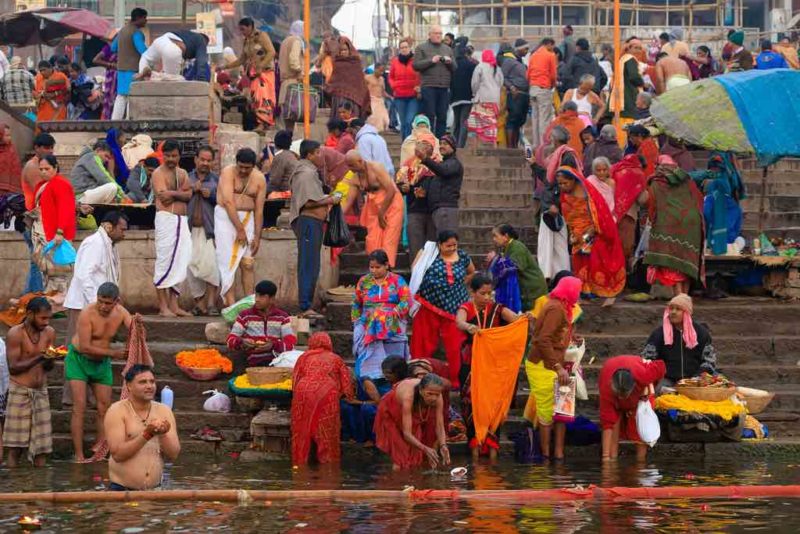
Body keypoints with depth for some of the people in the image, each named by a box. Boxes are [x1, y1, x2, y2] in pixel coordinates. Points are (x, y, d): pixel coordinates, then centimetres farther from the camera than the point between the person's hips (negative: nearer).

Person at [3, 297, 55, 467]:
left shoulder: (49, 333, 5)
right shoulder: (15, 334, -9)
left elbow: (48, 367, 8)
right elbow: (13, 367, -11)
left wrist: (50, 359, -15)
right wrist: (38, 359, -22)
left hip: (41, 391, 4)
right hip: (20, 392, -4)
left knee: (42, 445, 1)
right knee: (15, 446, -4)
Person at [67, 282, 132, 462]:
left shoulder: (121, 313, -10)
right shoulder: (87, 314, -26)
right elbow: (85, 347, -28)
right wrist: (113, 353, -27)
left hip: (102, 363, 5)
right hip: (78, 360, -5)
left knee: (104, 409, 1)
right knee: (79, 407, -12)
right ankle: (79, 456, -12)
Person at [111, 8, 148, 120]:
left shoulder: (122, 30, 15)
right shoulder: (136, 32, -13)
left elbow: (113, 48, 24)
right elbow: (143, 51, -21)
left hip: (121, 68, 9)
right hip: (133, 70, -9)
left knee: (121, 96, 11)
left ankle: (114, 121, 8)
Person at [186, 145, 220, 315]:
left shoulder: (216, 180, 11)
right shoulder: (187, 178, 14)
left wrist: (211, 196, -9)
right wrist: (191, 190, -5)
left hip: (209, 228, -2)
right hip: (190, 228, 2)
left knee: (209, 263, -17)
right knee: (192, 265, 0)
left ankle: (211, 302, -13)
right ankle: (199, 302, 7)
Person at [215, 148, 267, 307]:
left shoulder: (259, 179, 1)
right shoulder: (228, 173, -11)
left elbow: (259, 210, 1)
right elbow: (228, 202, -18)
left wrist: (257, 237, -4)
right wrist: (240, 230, -21)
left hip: (247, 219, 4)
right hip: (226, 217, -4)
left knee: (248, 263, -1)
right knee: (228, 262, -10)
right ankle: (230, 304, -13)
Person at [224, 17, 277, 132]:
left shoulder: (261, 36, -5)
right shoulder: (246, 41, 17)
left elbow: (271, 52, -14)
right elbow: (242, 59, 22)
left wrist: (261, 66, -24)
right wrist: (225, 67, 15)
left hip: (265, 72, -8)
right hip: (253, 74, 8)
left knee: (263, 96, -18)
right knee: (254, 99, -1)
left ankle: (263, 124, -27)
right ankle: (259, 123, -2)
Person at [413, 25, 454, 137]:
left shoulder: (448, 49, 19)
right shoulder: (422, 48, 6)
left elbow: (455, 68, 16)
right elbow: (415, 65, -4)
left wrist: (450, 62, -5)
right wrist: (431, 61, -12)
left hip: (444, 87, 4)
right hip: (428, 87, -4)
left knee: (442, 117, 5)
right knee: (429, 116, -4)